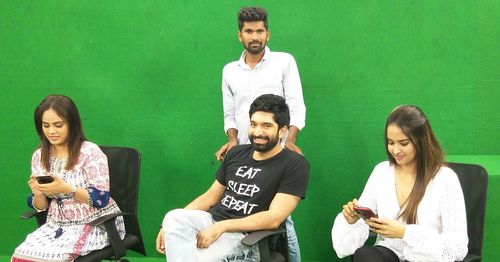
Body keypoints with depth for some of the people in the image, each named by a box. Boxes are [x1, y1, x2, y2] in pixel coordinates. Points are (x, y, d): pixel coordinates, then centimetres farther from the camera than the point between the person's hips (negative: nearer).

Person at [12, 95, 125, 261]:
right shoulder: (39, 157, 5)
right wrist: (38, 194, -15)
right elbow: (41, 207, 8)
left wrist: (66, 189, -29)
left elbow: (101, 198, -16)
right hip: (58, 225, 5)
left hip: (97, 224, -5)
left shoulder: (90, 152, -12)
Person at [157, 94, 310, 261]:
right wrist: (171, 225, 3)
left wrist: (222, 227, -20)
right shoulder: (236, 153, 14)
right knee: (173, 218, -26)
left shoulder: (294, 165, -5)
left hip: (246, 237, -6)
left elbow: (274, 218, -13)